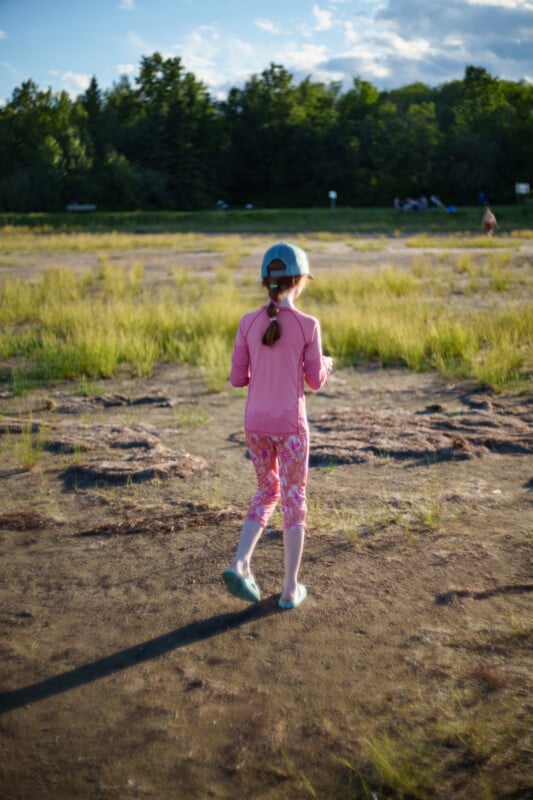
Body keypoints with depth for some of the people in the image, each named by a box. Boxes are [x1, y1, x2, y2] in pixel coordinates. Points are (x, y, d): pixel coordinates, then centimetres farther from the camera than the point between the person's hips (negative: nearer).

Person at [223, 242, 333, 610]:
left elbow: (237, 378, 1)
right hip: (290, 426, -3)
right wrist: (326, 365, 19)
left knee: (267, 492, 21)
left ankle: (240, 563, 4)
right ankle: (290, 589, 14)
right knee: (294, 500, 10)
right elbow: (315, 381, -4)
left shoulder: (248, 323, -3)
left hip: (255, 424, 3)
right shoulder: (308, 325, -11)